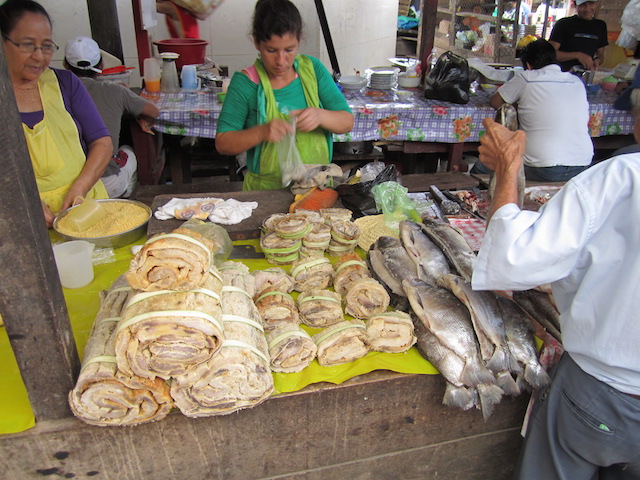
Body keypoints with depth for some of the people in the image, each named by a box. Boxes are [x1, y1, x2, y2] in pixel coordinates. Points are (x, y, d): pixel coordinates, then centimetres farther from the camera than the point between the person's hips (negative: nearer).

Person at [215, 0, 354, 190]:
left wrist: (320, 116, -18)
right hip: (266, 190, -3)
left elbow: (347, 122, 4)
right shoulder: (245, 83, -5)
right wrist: (262, 132, -22)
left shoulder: (312, 68, 5)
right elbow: (223, 143, -4)